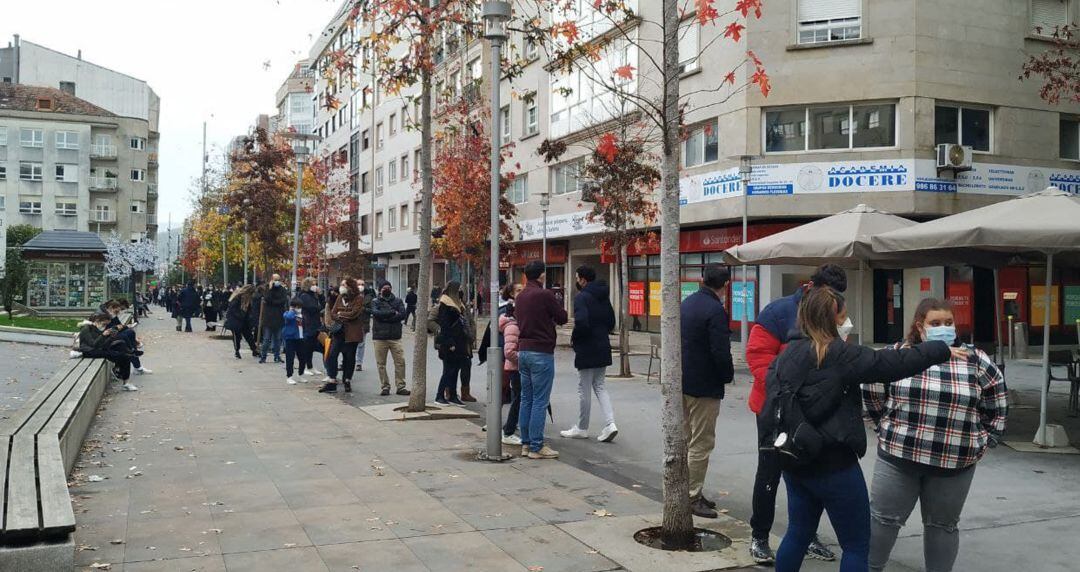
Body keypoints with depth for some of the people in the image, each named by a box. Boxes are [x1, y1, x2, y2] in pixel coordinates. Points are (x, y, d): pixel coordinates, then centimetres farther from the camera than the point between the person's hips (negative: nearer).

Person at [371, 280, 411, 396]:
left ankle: (400, 386, 4)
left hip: (395, 337, 1)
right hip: (379, 337, -1)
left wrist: (385, 317, -11)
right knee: (381, 363, 3)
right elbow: (376, 313, -13)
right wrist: (393, 313, -10)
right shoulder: (375, 302, 7)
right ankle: (385, 387, 12)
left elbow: (402, 315, -6)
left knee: (400, 361, -4)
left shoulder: (398, 301, 10)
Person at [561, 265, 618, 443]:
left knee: (584, 389, 4)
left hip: (587, 349, -8)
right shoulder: (603, 296, 11)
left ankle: (582, 428, 16)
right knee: (599, 386, 16)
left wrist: (573, 338, -10)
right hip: (603, 348, 8)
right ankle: (610, 423, 2)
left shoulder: (582, 297, -15)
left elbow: (581, 322, -27)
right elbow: (612, 322, 15)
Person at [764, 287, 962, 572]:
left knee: (798, 534, 20)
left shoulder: (788, 354, 6)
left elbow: (772, 397, 10)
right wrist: (942, 350, -5)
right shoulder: (837, 354, -15)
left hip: (794, 459, 7)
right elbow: (891, 364, -15)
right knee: (856, 545, 6)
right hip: (832, 463, -7)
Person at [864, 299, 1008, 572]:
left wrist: (983, 442, 7)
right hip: (898, 456, 0)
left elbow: (997, 405, 10)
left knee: (943, 525, 13)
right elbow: (872, 391, 9)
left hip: (954, 463, 1)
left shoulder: (975, 360, -1)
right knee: (883, 518, 6)